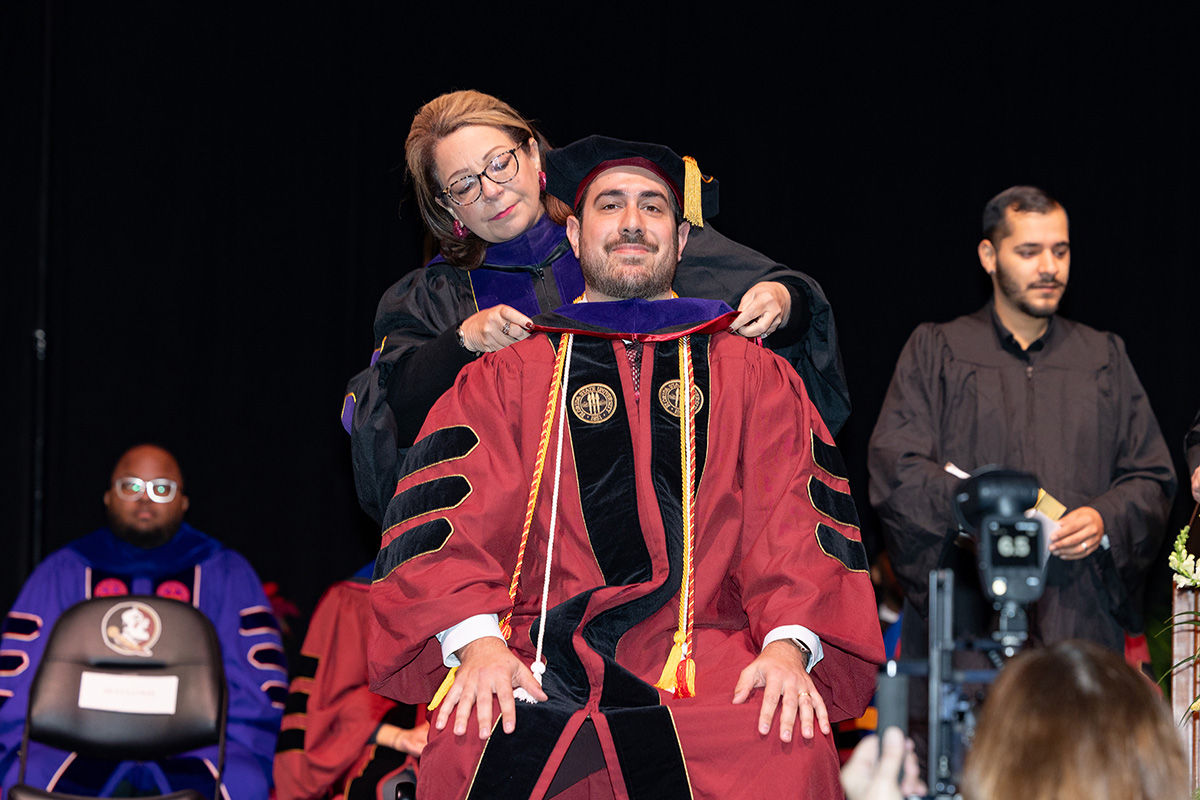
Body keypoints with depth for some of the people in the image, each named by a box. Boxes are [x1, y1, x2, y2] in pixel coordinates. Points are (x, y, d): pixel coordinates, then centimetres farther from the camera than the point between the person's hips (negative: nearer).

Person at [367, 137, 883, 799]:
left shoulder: (756, 376, 21)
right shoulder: (507, 377, 19)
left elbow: (795, 515, 7)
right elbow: (451, 512, 5)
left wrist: (789, 642, -13)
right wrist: (476, 639, -15)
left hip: (710, 651, 1)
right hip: (541, 653, 0)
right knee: (470, 744, -33)